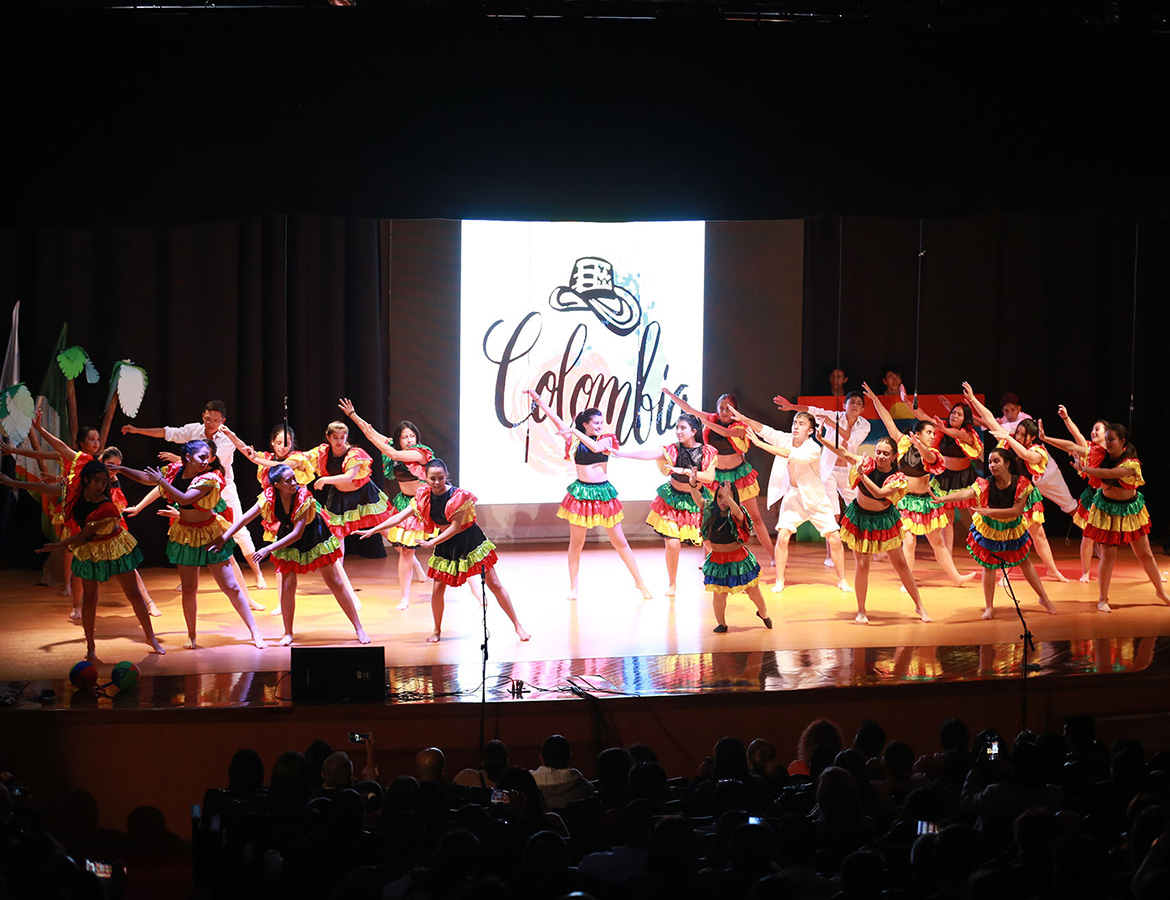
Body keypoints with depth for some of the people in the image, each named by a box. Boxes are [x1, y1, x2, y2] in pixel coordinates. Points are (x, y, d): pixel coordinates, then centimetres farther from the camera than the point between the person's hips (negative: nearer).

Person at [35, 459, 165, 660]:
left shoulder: (107, 508, -31)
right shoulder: (78, 493, -16)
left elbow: (84, 535, -25)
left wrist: (57, 545, -19)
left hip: (115, 549, -4)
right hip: (89, 553, 4)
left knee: (134, 594, 4)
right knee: (89, 598, 5)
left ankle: (150, 637, 18)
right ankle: (90, 645, 16)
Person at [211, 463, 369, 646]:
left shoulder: (303, 497, -30)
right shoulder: (269, 497, -22)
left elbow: (297, 533, -31)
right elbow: (244, 519, -15)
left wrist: (268, 549, -33)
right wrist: (222, 539, -21)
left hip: (313, 537, -2)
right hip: (287, 541, 2)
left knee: (336, 584, -2)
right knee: (288, 586, -4)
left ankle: (359, 628, 4)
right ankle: (288, 634, 14)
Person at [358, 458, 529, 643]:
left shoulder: (458, 496, -23)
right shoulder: (424, 497, -8)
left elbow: (455, 527, -21)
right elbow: (399, 517, -5)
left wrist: (432, 542, -26)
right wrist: (372, 530, -8)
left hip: (469, 540, -4)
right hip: (445, 545, 4)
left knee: (494, 584, -2)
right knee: (437, 589, 0)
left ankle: (517, 626, 5)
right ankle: (437, 630, 22)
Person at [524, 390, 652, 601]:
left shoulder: (606, 440, 1)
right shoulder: (575, 440, 2)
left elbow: (596, 447, -21)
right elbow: (554, 418, 0)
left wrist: (575, 432, -21)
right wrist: (537, 398, -3)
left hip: (603, 492, 0)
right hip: (581, 493, 0)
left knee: (620, 542, 5)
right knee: (576, 542, 5)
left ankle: (639, 582, 13)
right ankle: (573, 587, 15)